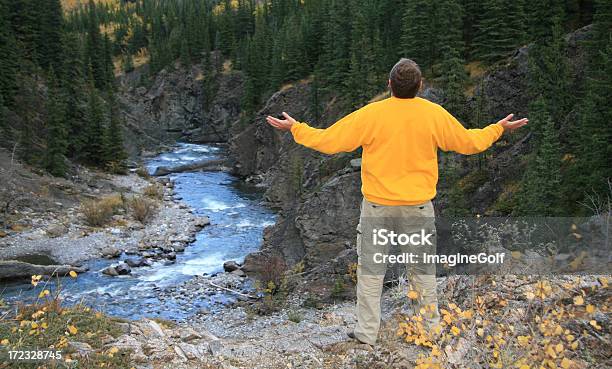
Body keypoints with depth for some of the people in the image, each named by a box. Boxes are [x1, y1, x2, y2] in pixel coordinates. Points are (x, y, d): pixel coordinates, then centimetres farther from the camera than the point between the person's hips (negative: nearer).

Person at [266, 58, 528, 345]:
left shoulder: (371, 114, -14)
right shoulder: (435, 114, -8)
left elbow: (328, 141, -9)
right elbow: (469, 143, 5)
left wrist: (295, 128, 6)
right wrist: (499, 128, 22)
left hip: (377, 205, -2)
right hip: (419, 206, 2)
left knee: (370, 268, 11)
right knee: (423, 269, 16)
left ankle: (367, 332, 17)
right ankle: (432, 327, 27)